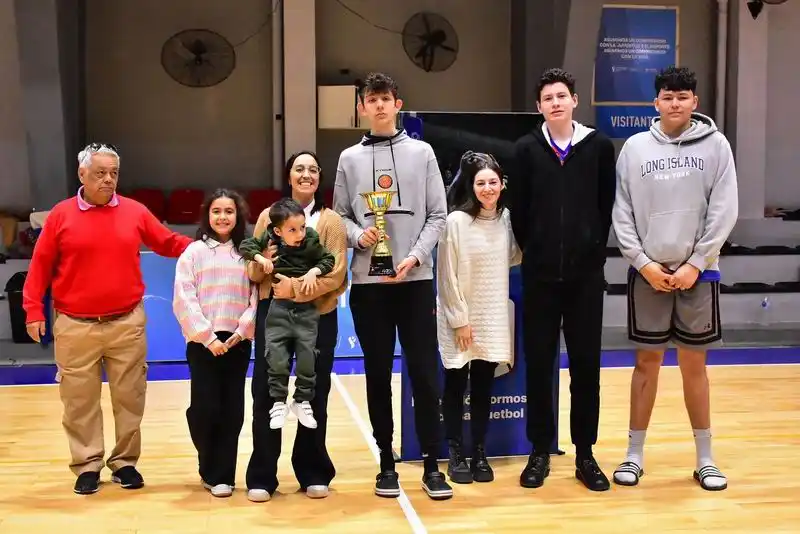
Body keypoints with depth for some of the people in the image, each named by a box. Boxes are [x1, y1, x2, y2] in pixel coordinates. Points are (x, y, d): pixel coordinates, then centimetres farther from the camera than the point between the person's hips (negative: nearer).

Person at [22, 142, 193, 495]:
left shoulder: (135, 212, 3)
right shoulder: (61, 215, 0)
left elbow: (168, 243, 9)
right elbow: (40, 265, 2)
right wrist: (33, 309, -3)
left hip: (127, 323, 1)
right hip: (75, 326, -1)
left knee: (129, 397, 8)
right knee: (80, 401, 6)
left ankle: (125, 462, 21)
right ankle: (87, 466, 19)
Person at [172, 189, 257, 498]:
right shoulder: (194, 252, 3)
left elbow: (257, 296, 2)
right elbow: (184, 300, -4)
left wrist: (242, 330, -10)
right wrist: (208, 337, -10)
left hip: (238, 342, 2)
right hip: (203, 342, -2)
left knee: (231, 411, 2)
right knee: (205, 408, -4)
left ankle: (221, 475, 14)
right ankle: (211, 470, 19)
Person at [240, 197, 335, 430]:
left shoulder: (311, 242, -8)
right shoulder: (269, 240, -7)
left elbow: (328, 260, -1)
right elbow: (246, 246, -1)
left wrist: (313, 271, -17)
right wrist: (260, 258, -17)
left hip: (306, 308, 0)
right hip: (278, 308, 0)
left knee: (306, 355, 4)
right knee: (276, 356, 0)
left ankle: (302, 401, 18)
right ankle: (279, 402, 12)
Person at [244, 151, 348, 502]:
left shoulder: (330, 220, 1)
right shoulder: (268, 216, 8)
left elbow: (335, 273, -10)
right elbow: (252, 273, 7)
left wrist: (296, 288, -19)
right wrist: (263, 260, -15)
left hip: (318, 315, -1)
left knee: (314, 394, 9)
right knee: (266, 392, 1)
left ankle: (313, 473, 22)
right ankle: (262, 476, 10)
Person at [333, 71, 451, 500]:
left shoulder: (421, 152, 6)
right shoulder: (350, 158, 9)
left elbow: (437, 215, 3)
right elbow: (339, 216, 10)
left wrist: (415, 256, -11)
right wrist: (358, 235, -11)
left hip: (415, 279, -1)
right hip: (367, 281, 1)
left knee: (425, 373, -2)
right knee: (378, 375, 7)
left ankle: (432, 464, 8)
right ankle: (387, 462, 17)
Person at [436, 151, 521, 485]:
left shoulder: (506, 218, 1)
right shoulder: (456, 221, -14)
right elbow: (447, 276, -13)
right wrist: (459, 320, -13)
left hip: (493, 319, 4)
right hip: (460, 319, -4)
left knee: (483, 387, 12)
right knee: (456, 386, 7)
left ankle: (479, 453, 21)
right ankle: (456, 454, 17)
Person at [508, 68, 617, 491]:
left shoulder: (599, 146, 2)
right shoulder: (527, 149, 2)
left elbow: (608, 206, 5)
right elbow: (518, 210, 4)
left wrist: (593, 250, 3)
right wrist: (534, 251, 5)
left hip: (586, 274, 0)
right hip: (539, 275, 0)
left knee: (586, 365, 5)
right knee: (539, 365, 4)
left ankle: (585, 454, 17)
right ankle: (540, 453, 16)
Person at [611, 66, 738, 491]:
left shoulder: (715, 145, 0)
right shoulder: (635, 147, 2)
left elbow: (724, 211, -4)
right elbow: (621, 213, 1)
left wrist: (695, 264, -10)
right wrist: (644, 262, -7)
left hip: (698, 271, 0)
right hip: (646, 271, 0)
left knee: (694, 364, 7)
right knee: (647, 361, 6)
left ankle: (705, 458, 18)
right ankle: (635, 454, 16)